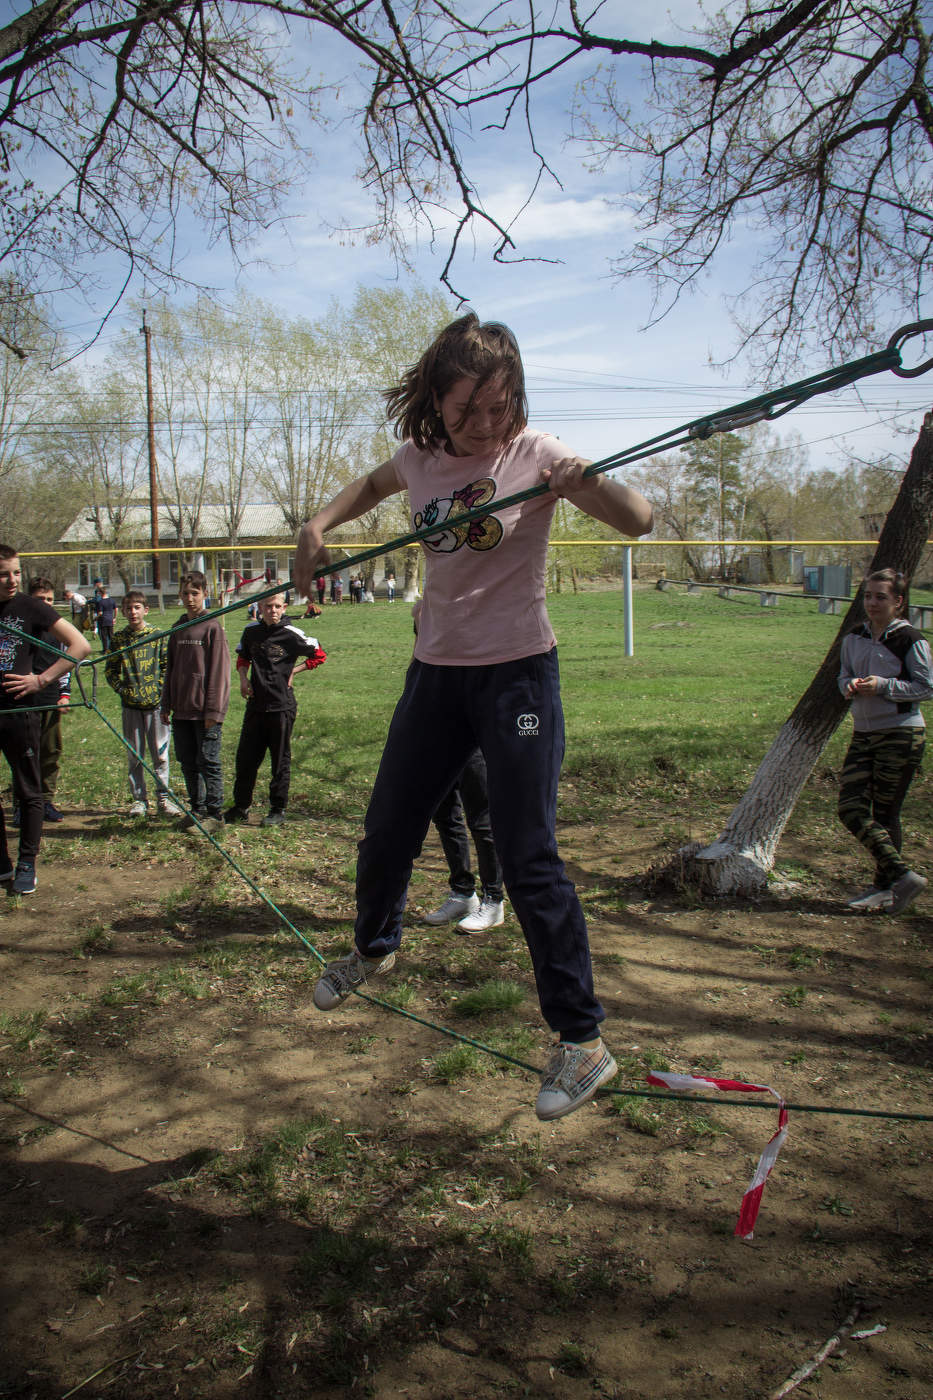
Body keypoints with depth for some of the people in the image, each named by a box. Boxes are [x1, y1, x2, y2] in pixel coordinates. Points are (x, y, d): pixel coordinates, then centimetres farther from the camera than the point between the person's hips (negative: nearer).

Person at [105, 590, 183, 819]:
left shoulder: (158, 636, 0)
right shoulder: (119, 638, 5)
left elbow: (167, 667, 2)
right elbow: (110, 670, 10)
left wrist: (160, 689, -8)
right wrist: (121, 689, -2)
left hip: (155, 703, -1)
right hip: (130, 705, 2)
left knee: (160, 754, 3)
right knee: (134, 756, 7)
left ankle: (163, 797, 13)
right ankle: (139, 799, 16)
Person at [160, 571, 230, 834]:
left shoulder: (213, 626, -7)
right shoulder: (177, 628, 13)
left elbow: (219, 671, -10)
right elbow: (170, 669, 18)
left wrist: (214, 710, -13)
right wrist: (166, 705, 13)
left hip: (204, 711, -6)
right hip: (181, 710, 6)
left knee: (208, 762, -2)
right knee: (188, 763, 12)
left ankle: (215, 813, 8)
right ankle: (197, 810, 23)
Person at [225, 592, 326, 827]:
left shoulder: (291, 635, -8)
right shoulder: (251, 632, 5)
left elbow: (320, 655, 1)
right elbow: (242, 658, 21)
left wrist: (293, 671, -3)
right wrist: (243, 678, 3)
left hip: (282, 706, -4)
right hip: (255, 704, 4)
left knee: (280, 759, 5)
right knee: (245, 756, 8)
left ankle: (278, 809, 16)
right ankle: (241, 806, 22)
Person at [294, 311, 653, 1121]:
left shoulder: (534, 454, -11)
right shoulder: (421, 457, 2)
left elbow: (639, 521, -20)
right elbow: (373, 486, 25)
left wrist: (588, 479, -40)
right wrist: (319, 525, 8)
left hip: (518, 676, -5)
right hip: (437, 673, 5)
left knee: (529, 861, -8)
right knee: (387, 831, 16)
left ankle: (583, 1040, 6)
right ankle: (374, 949, 47)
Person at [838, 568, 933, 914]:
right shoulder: (854, 638, 8)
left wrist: (882, 685, -19)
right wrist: (851, 685, -7)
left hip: (902, 734, -6)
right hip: (863, 733, 6)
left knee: (885, 813, -1)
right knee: (850, 808, -3)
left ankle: (885, 886, 15)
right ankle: (902, 876, 6)